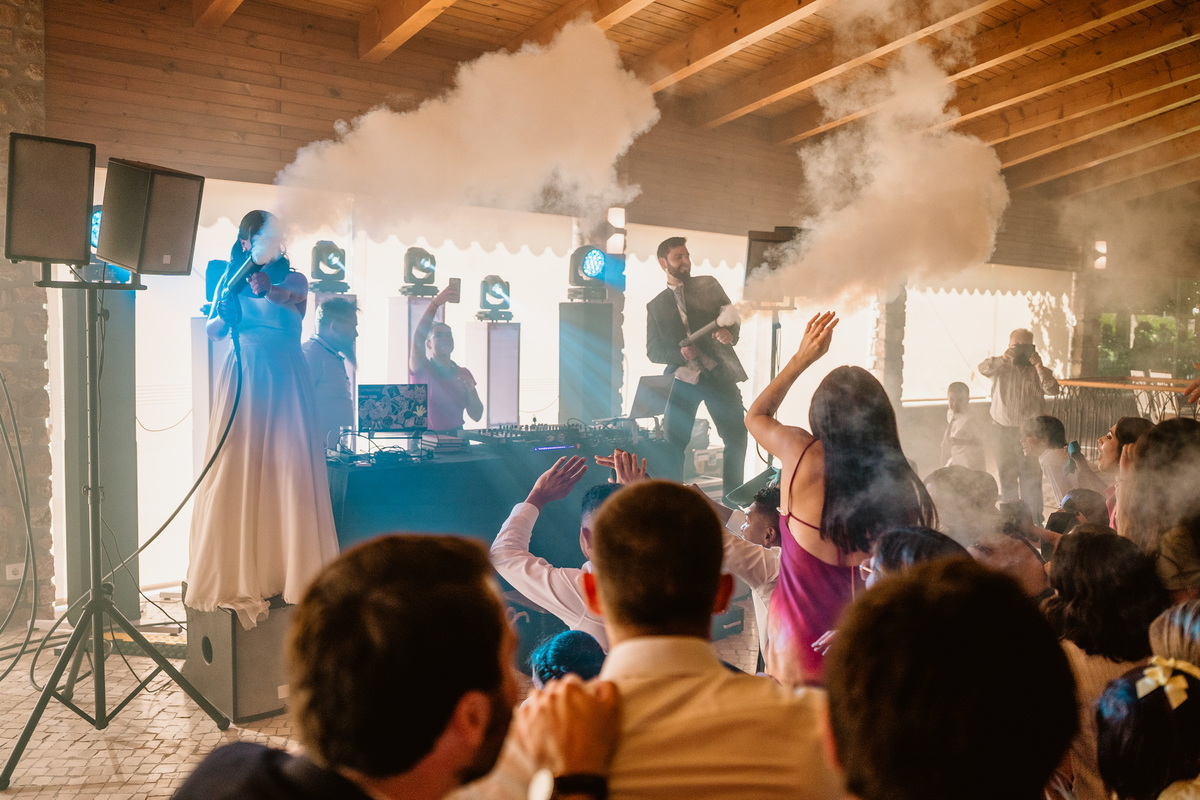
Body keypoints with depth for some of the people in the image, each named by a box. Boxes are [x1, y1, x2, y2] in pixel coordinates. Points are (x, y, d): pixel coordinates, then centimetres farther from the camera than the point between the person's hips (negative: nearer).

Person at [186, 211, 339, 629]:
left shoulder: (293, 278, 8)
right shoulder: (231, 280, 12)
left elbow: (294, 296, -14)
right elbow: (213, 330, 6)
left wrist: (268, 289, -33)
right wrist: (224, 314, -16)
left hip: (285, 380, -1)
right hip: (243, 379, 1)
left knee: (290, 471, -5)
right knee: (237, 471, -3)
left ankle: (297, 572, 1)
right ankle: (235, 575, 4)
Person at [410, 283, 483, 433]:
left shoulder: (463, 374, 10)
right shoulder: (421, 369, -1)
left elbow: (476, 416, 8)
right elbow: (418, 339, -22)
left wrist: (470, 390, -10)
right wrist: (436, 303, -32)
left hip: (455, 437, 3)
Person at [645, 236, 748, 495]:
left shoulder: (709, 284, 11)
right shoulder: (655, 306, 11)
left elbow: (732, 316, 6)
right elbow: (653, 351, 7)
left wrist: (729, 333, -17)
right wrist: (680, 353, -13)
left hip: (719, 373, 1)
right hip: (683, 378, 0)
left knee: (737, 437, 1)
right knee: (673, 442, -3)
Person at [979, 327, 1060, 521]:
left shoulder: (1039, 370, 4)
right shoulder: (1002, 367, 4)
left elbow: (1053, 390, -11)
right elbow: (983, 369, -17)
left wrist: (1038, 366, -20)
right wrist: (1002, 358, -33)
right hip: (1003, 430, 1)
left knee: (1031, 478, -2)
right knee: (1007, 477, 8)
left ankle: (1033, 523, 3)